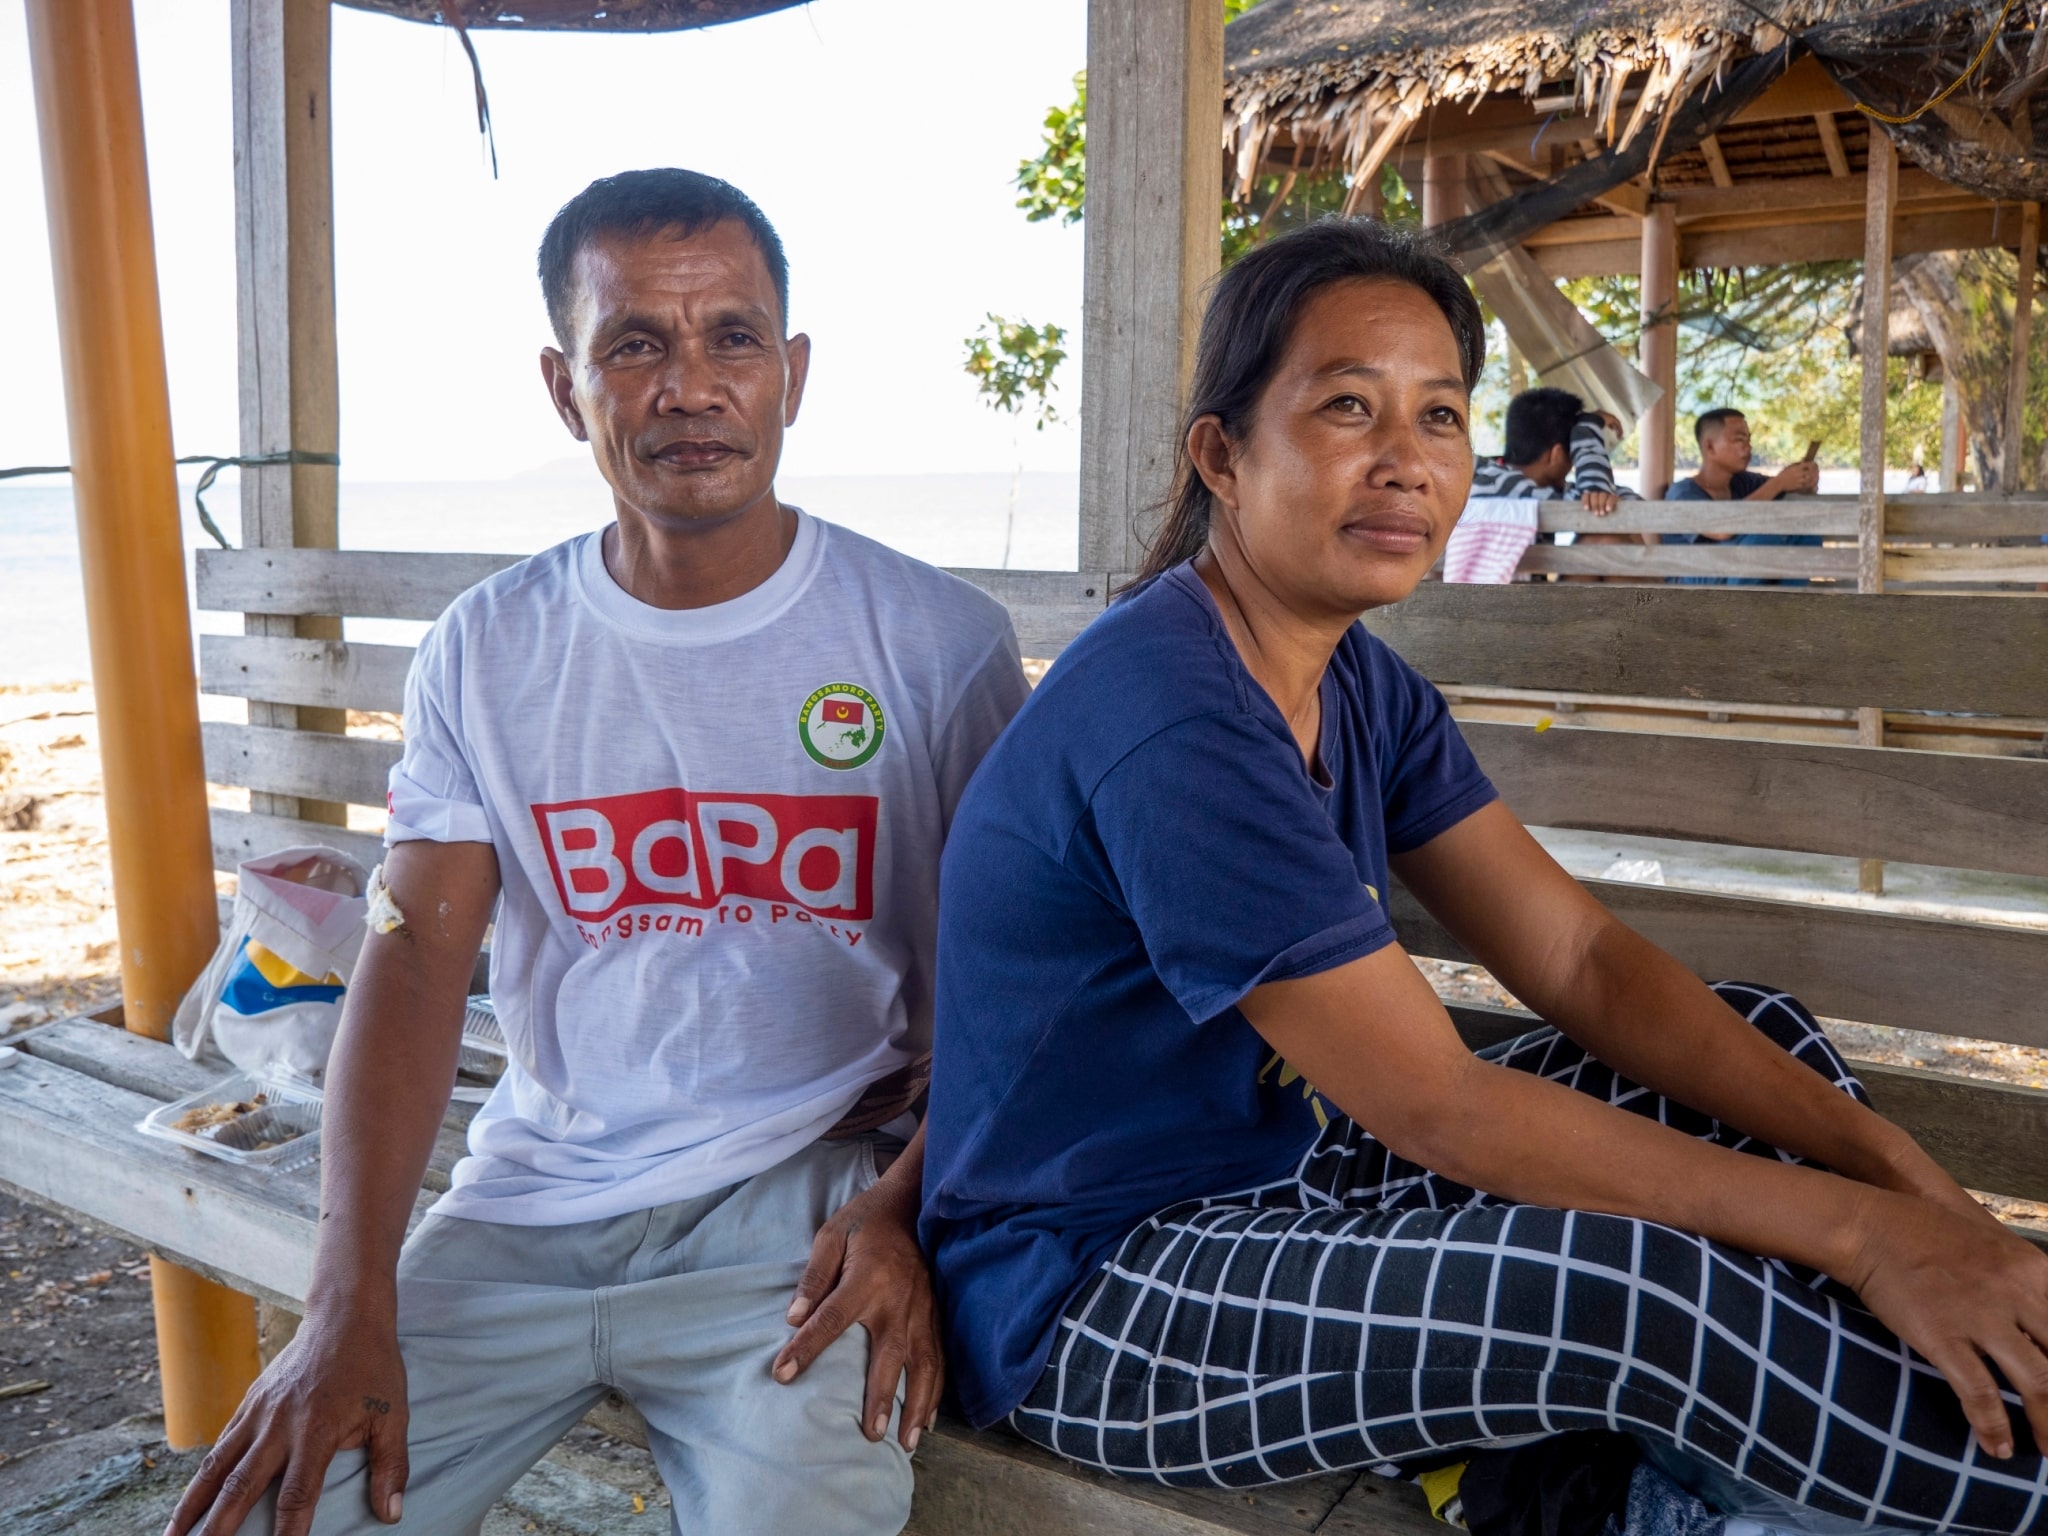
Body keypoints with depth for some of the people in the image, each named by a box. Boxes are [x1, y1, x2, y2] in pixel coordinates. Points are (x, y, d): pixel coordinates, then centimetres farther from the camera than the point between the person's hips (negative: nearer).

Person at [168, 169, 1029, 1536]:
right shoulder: (486, 651, 5)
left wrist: (906, 1210, -15)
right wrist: (349, 1306, -10)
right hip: (530, 1205, 3)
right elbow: (416, 959, -1)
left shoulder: (939, 640, -3)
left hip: (800, 1212, -2)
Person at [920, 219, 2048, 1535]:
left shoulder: (1362, 685, 2)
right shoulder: (1169, 719, -27)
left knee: (1764, 1037, 3)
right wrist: (1857, 1229, -20)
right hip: (1090, 1314, -8)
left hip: (1278, 1172, 9)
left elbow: (1582, 960, -2)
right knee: (1639, 1283, -28)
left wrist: (1889, 1163, -12)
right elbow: (1438, 1105, -25)